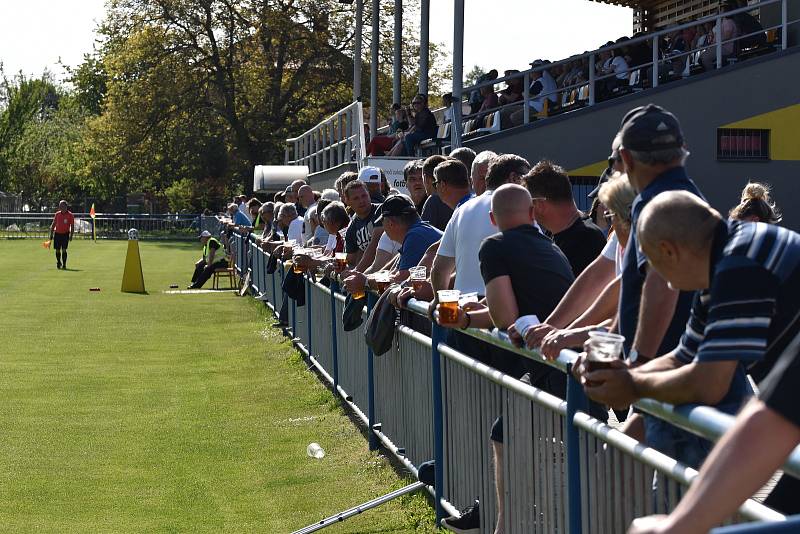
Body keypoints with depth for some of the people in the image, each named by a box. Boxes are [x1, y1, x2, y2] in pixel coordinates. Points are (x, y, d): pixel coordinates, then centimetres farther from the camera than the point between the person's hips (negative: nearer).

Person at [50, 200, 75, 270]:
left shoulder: (70, 215, -4)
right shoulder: (57, 214, 6)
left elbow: (72, 226, -2)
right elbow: (53, 224, 12)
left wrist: (71, 235, -10)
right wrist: (51, 234, 8)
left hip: (65, 234, -3)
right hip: (57, 233, 3)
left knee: (64, 250, -10)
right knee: (57, 250, 6)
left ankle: (64, 265, -3)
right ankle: (58, 262, 27)